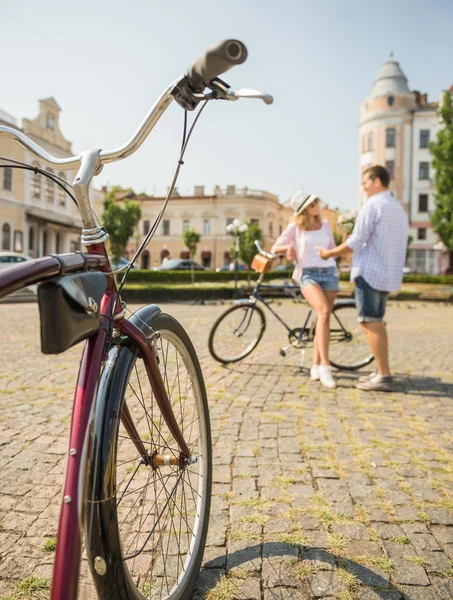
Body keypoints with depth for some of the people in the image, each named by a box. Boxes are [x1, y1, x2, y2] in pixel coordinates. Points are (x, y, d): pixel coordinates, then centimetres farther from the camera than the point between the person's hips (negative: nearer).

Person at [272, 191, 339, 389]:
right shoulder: (295, 227, 4)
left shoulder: (325, 225, 13)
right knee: (323, 312, -27)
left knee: (324, 318, 1)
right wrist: (289, 247, -12)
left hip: (329, 273, 4)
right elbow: (275, 248, 7)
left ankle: (316, 364, 15)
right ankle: (325, 365, -28)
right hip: (308, 274, -4)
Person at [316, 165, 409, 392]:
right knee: (376, 322, 16)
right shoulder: (399, 209, 17)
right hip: (389, 274, 9)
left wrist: (330, 253, 0)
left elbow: (356, 242, -14)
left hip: (369, 272, -9)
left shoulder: (372, 205, -10)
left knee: (370, 323, -7)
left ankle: (384, 377, -8)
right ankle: (382, 372, 20)